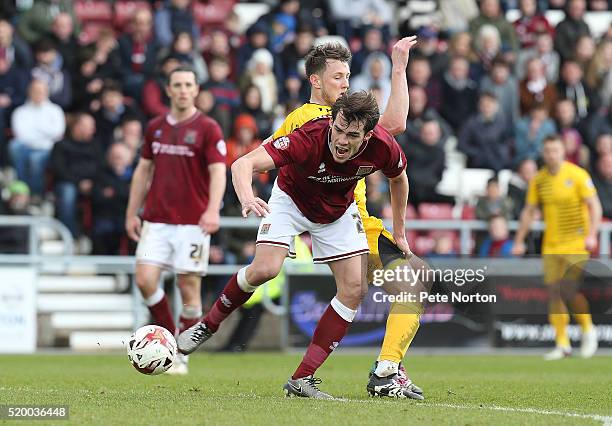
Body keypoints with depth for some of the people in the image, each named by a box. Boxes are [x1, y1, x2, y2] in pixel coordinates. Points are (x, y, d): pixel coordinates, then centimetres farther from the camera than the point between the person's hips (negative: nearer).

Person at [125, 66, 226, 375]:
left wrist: (212, 211, -28)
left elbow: (218, 172, -13)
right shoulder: (155, 127, 11)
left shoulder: (208, 129, -4)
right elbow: (143, 170, 18)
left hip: (192, 221, -4)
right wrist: (132, 213, 14)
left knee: (188, 287, -2)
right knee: (145, 280, -8)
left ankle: (182, 356, 10)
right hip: (156, 220, 4)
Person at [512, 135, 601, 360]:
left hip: (576, 242, -5)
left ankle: (588, 330, 10)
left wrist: (592, 234, -19)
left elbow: (594, 206, -8)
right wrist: (519, 241, 10)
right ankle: (562, 344, 7)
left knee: (570, 290, -15)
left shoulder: (577, 175, -7)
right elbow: (528, 211, 14)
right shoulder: (538, 180, 6)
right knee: (554, 292, -1)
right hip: (551, 245, 5)